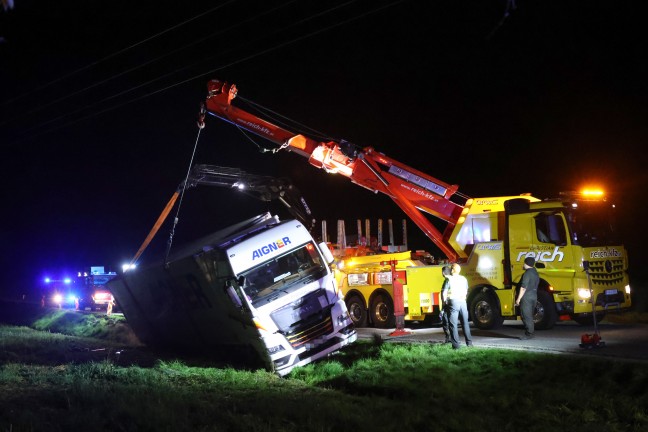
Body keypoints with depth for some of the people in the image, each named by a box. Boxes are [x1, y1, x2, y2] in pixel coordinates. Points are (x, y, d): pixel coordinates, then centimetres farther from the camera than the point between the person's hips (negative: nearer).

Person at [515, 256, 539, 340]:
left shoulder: (527, 274, -15)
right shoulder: (535, 273, 15)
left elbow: (523, 287, -20)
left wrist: (518, 299, -18)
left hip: (526, 297, -10)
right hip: (534, 296, 10)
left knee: (526, 316, -6)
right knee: (529, 316, 15)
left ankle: (529, 334, -7)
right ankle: (531, 332, 17)